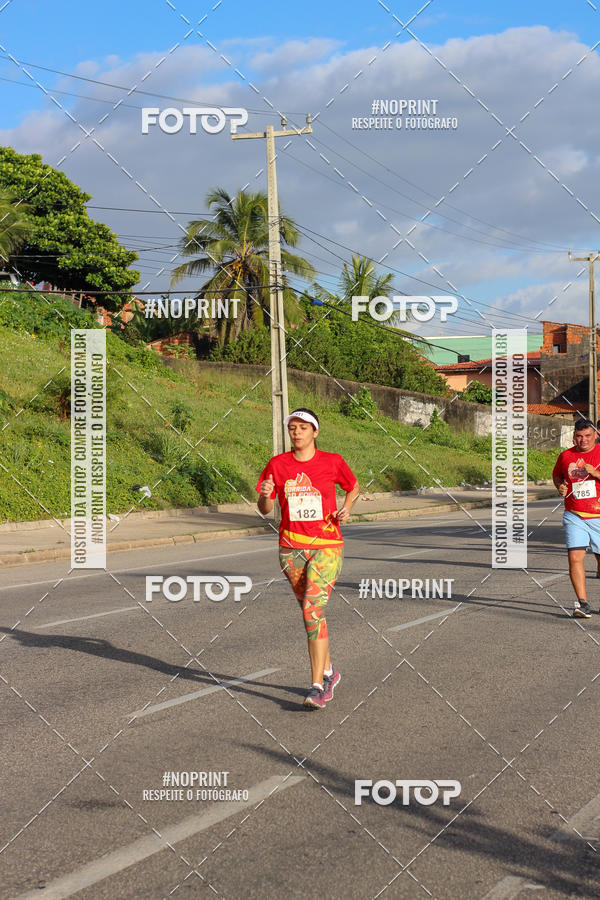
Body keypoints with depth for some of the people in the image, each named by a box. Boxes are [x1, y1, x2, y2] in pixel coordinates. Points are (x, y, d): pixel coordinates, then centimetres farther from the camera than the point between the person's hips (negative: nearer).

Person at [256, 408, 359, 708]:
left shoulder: (332, 462, -2)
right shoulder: (277, 464, 2)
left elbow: (353, 487, 16)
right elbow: (265, 509, 4)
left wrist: (346, 508, -2)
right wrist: (265, 496, -17)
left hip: (327, 546, -3)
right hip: (291, 548, 3)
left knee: (313, 608, -17)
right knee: (311, 611, 13)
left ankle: (317, 686, -14)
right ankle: (328, 672, 32)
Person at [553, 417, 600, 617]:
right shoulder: (565, 456, 6)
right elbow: (557, 474, 25)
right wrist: (560, 486, 5)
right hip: (574, 516, 1)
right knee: (575, 557, -14)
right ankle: (582, 602, -13)